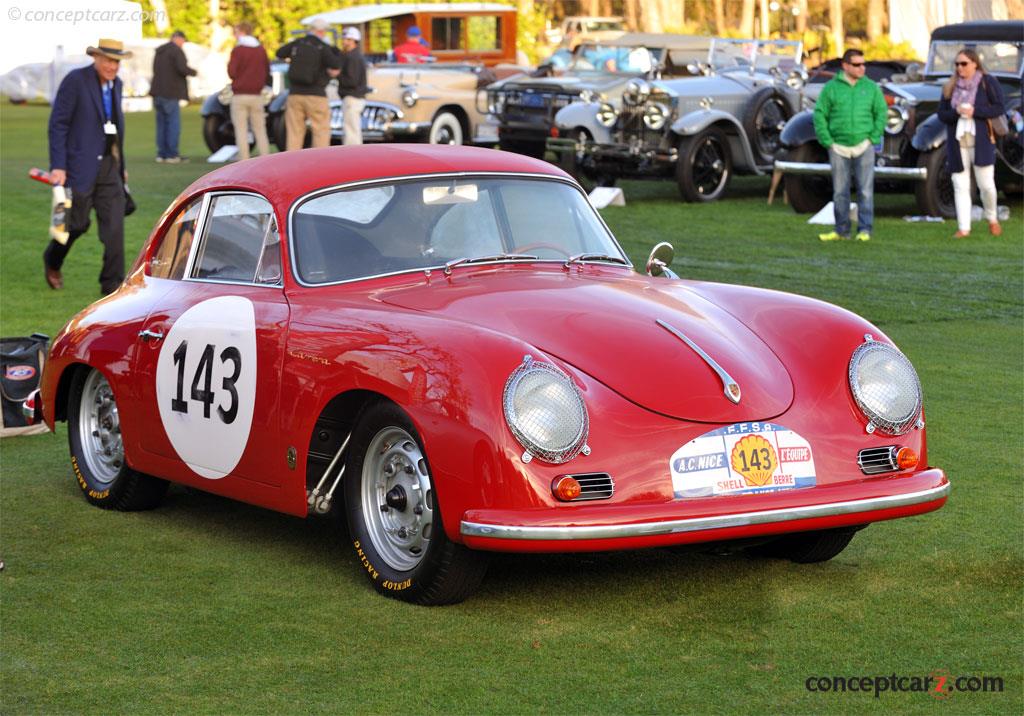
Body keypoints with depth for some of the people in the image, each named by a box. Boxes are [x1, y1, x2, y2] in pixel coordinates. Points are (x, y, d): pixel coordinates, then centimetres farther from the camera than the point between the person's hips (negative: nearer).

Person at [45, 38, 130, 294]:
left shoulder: (115, 84, 10)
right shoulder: (75, 81, -11)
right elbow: (57, 124, -12)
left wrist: (121, 165, 21)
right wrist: (57, 166, -17)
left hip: (109, 165, 6)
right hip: (81, 165, -6)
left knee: (114, 223, -3)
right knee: (77, 223, 3)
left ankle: (113, 283, 1)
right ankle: (52, 261, 32)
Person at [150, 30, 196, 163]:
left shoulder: (159, 51, 17)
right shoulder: (176, 51, -10)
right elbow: (182, 68, -23)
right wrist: (193, 72, -3)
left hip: (159, 92, 8)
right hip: (170, 93, -8)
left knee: (162, 124, 11)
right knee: (173, 124, -5)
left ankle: (162, 154, 11)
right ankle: (172, 155, -7)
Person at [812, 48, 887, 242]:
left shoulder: (871, 87, 4)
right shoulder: (831, 88, 0)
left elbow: (881, 112, 6)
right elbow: (819, 115, 1)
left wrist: (873, 138, -3)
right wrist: (827, 142, -5)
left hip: (864, 146, 0)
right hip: (839, 148, 0)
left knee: (866, 190, -4)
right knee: (840, 192, 6)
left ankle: (865, 230, 0)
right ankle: (841, 230, 15)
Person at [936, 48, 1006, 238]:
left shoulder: (988, 83, -2)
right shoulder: (950, 87, 9)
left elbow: (999, 107, -8)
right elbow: (942, 114, 6)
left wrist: (974, 111, -19)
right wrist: (956, 112, -15)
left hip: (981, 142, -3)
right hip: (957, 143, 3)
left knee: (986, 184, -3)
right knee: (960, 186, 0)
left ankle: (992, 220, 22)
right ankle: (963, 228, 3)